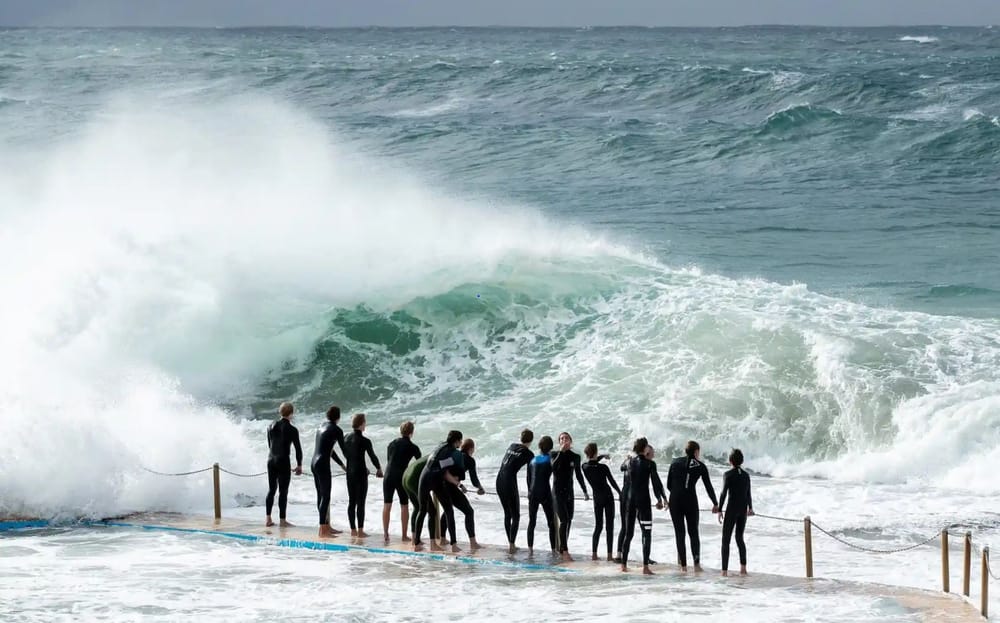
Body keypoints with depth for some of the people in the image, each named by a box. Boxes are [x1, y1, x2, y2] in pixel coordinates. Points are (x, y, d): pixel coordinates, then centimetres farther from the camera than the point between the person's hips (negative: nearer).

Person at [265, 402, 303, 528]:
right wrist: (299, 465, 4)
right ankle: (282, 520, 2)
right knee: (283, 492, 0)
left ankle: (268, 519, 13)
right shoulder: (292, 430, -10)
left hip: (271, 460, 5)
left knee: (271, 490, 13)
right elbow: (298, 449, -6)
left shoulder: (271, 426, 5)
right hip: (283, 461, -5)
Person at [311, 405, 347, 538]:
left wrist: (342, 465, 33)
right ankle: (322, 530, -8)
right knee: (325, 497, -6)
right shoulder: (336, 430, -8)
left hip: (315, 462, 9)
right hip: (323, 464, -9)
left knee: (321, 496, 15)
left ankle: (327, 526, 24)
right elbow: (344, 449, -5)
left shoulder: (322, 427, 17)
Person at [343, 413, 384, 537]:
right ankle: (360, 531, 0)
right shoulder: (364, 441, -15)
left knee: (352, 501, 11)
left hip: (350, 471, 6)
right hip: (360, 473, -6)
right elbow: (372, 456, -7)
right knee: (361, 502, -1)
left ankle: (353, 529, 16)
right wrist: (379, 468, 13)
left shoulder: (347, 438, 5)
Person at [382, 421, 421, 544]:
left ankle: (385, 533, 2)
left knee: (387, 505, 7)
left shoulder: (392, 444, 12)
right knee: (404, 506, 6)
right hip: (402, 477, -3)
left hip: (389, 475, 3)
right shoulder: (412, 447, 0)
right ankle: (404, 536, 7)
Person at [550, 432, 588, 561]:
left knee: (569, 521, 8)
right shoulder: (555, 455, -3)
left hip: (569, 491, 5)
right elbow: (553, 467, -22)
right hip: (558, 491, -5)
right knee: (564, 520, -15)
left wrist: (585, 491, 14)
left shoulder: (575, 457, 5)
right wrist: (561, 452, -22)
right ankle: (565, 551, -18)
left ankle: (562, 548, 20)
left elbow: (579, 475, 14)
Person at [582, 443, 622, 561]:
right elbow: (612, 482, -6)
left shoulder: (585, 467, -5)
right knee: (610, 526, 1)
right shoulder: (603, 467, -17)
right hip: (608, 497, -4)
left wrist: (601, 456, 30)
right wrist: (620, 493, 9)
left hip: (597, 498, 4)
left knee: (598, 526, 13)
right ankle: (609, 555, -4)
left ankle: (594, 553, 5)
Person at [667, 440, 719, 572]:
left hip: (675, 501, 1)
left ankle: (683, 565, 4)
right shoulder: (700, 466, 3)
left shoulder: (675, 462, 7)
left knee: (679, 533, 8)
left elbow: (669, 485, 10)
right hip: (691, 501, -1)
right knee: (693, 532, 9)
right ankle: (697, 563, -5)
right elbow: (708, 486, 6)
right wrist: (715, 503, 17)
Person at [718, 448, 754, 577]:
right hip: (743, 509, 5)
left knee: (726, 540, 1)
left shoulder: (728, 475, -10)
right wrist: (750, 508, 27)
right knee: (739, 538, 20)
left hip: (732, 509, -5)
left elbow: (723, 493, -14)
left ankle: (724, 570, -5)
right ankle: (743, 566, 10)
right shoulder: (746, 475, 5)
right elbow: (748, 495, 11)